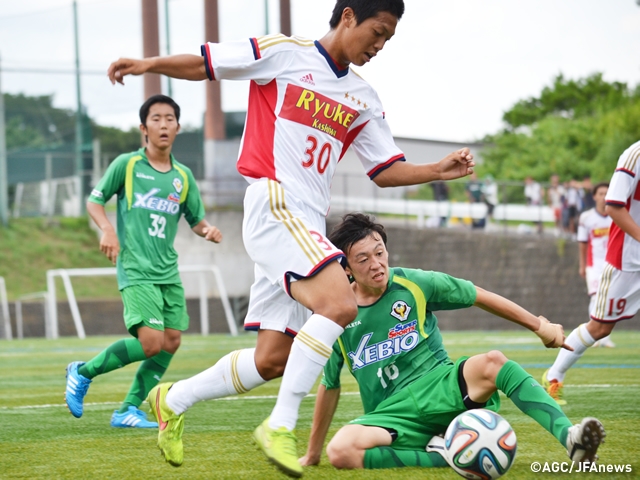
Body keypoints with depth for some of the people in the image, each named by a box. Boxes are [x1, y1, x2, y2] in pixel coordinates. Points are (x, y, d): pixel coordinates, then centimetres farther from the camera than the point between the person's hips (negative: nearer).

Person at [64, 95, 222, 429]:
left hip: (169, 272, 6)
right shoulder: (126, 164, -1)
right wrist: (107, 230, -13)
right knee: (150, 342, -17)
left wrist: (207, 231, -5)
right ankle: (83, 372, 3)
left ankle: (129, 410, 9)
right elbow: (94, 201, 5)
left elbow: (196, 219, 18)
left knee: (171, 342, -2)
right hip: (136, 271, -6)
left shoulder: (183, 176, 11)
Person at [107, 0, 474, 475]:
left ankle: (174, 400, 26)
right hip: (274, 205, -8)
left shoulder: (363, 100, 19)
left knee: (271, 361, 5)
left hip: (309, 226, 8)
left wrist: (438, 171, 3)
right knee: (339, 303, -28)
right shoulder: (283, 53, 1)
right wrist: (150, 64, -10)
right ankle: (281, 426, -21)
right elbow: (204, 64, 4)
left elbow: (386, 170, 19)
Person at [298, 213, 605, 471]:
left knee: (491, 363, -32)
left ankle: (569, 438, -46)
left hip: (441, 389, 0)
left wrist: (539, 325, 11)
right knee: (340, 451, -33)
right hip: (391, 414, 0)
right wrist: (312, 453, 20)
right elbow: (329, 386, 15)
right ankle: (439, 456, -23)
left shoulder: (412, 284, 0)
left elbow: (480, 297, 11)